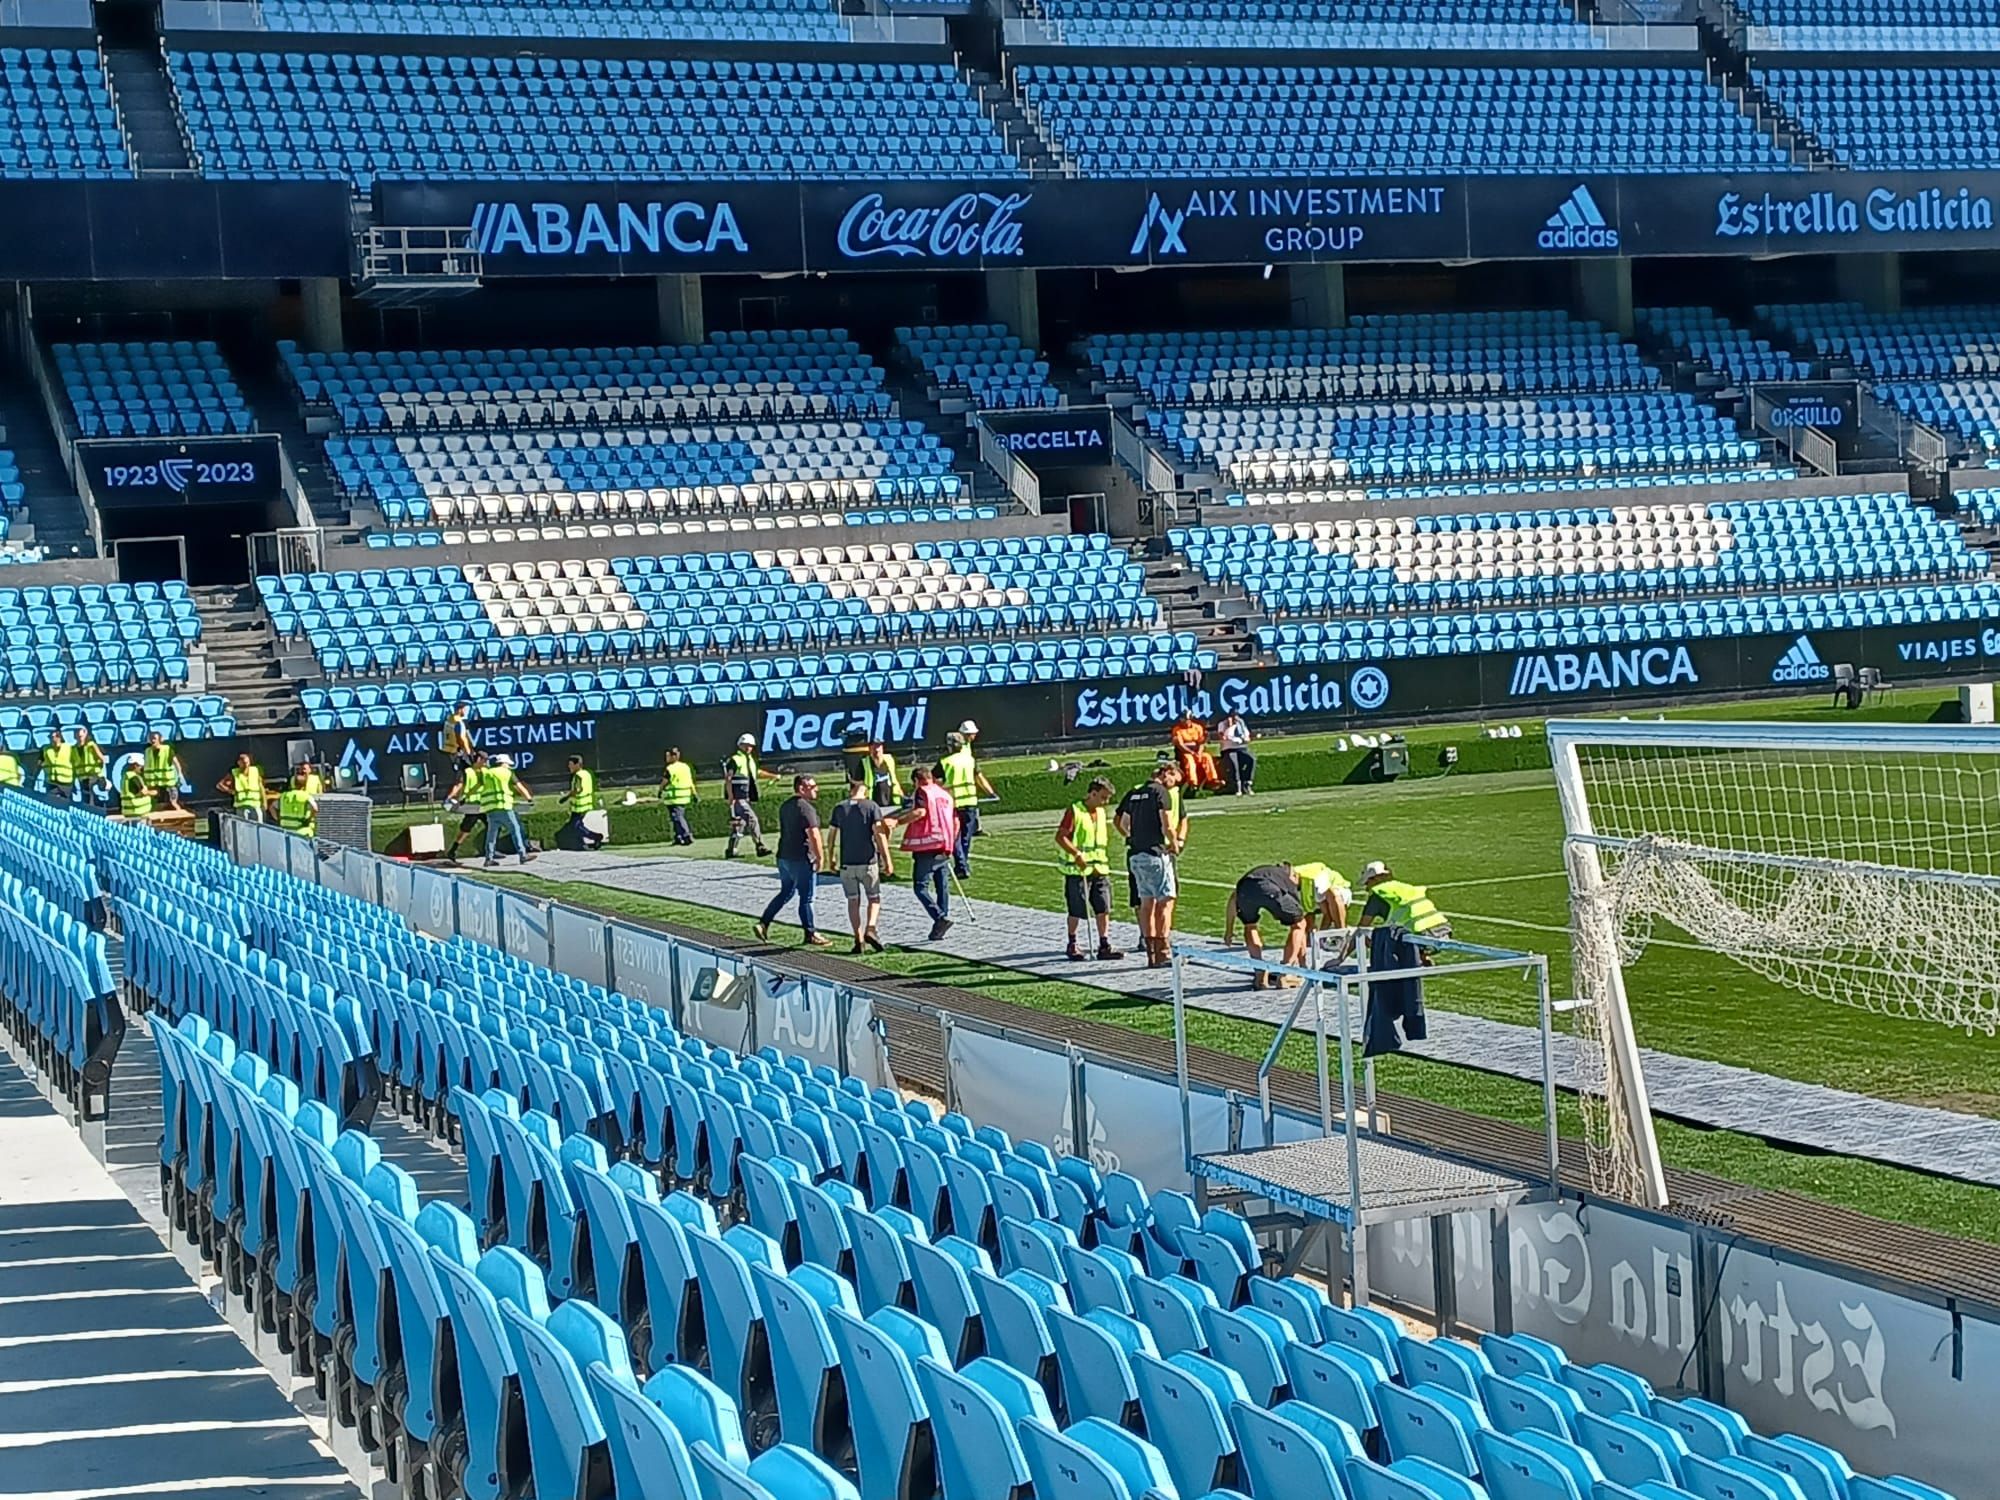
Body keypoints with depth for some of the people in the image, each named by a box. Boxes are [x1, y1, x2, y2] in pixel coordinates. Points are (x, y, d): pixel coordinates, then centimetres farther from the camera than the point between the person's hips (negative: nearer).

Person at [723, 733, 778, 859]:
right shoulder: (734, 760, -8)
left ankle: (730, 851, 14)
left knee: (739, 824, 10)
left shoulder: (751, 760, 17)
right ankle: (760, 846, -15)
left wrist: (773, 776, 26)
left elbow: (758, 772, 35)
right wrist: (731, 797, -20)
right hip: (738, 798, -9)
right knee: (752, 819, -17)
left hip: (747, 798, 9)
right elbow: (728, 779, -14)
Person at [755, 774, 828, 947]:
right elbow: (813, 835, -22)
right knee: (806, 898, 1)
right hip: (801, 859, -9)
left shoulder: (786, 806, 12)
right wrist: (820, 856, -12)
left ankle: (763, 924, 13)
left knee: (785, 893, 19)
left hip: (784, 856, 9)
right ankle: (811, 934, 8)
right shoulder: (806, 808, -17)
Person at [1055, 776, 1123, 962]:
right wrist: (1077, 854, -23)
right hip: (1078, 870, -6)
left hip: (1100, 870, 6)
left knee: (1104, 909, 1)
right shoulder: (1074, 811, -10)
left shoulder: (1102, 812, 12)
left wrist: (1104, 861, 16)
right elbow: (1060, 837, -14)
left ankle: (1104, 946, 5)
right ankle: (1072, 946, 15)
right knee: (1077, 912, 1)